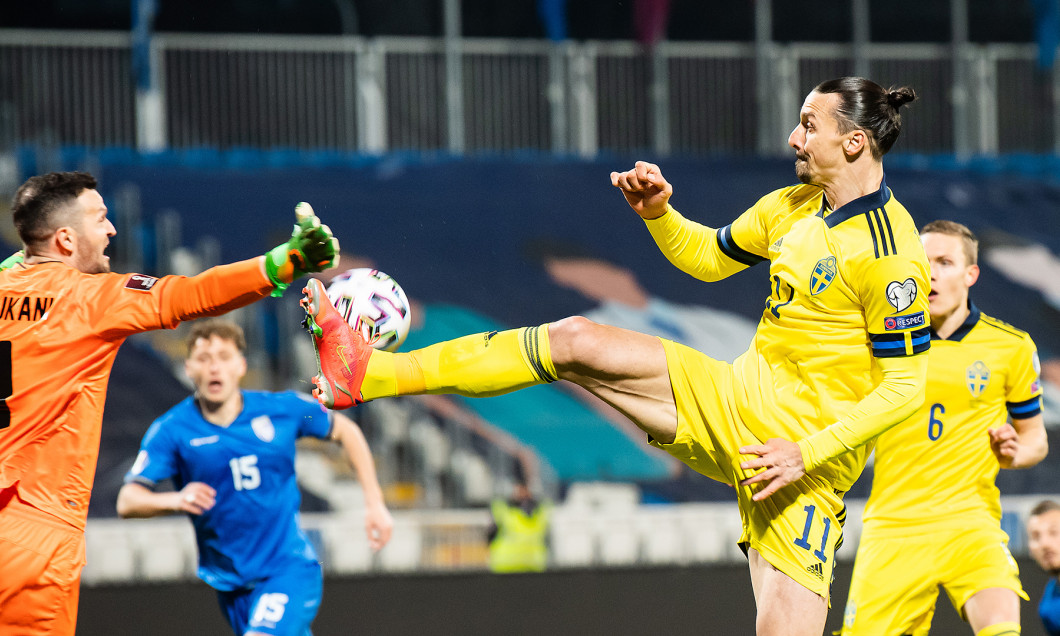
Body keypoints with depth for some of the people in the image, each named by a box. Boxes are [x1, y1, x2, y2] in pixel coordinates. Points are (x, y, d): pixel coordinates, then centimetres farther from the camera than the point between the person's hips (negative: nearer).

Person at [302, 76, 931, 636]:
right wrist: (659, 212, 4)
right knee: (572, 341, 0)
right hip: (734, 400, 8)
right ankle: (366, 373, 4)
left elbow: (904, 387, -20)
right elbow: (708, 257, 24)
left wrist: (808, 454, -25)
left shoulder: (890, 253, -19)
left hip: (804, 458, -7)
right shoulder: (792, 208, 7)